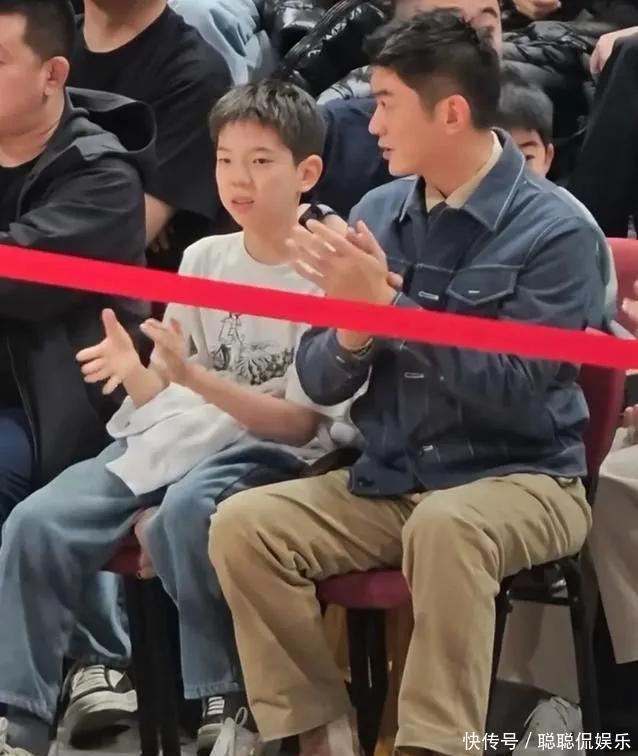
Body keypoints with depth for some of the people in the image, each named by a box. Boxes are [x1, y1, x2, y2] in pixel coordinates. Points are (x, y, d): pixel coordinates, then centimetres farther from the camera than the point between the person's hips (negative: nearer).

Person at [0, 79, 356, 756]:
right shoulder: (204, 258, 13)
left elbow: (300, 423, -10)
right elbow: (166, 396, 12)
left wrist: (192, 376, -23)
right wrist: (135, 370, -13)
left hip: (268, 453, -5)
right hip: (172, 440, 5)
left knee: (185, 511, -38)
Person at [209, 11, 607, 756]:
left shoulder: (556, 229, -11)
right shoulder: (378, 212, 4)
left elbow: (517, 392, -20)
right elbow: (320, 383, 7)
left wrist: (387, 306, -22)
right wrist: (352, 334, -17)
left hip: (519, 480, -5)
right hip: (388, 480, 5)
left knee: (445, 524, -37)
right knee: (242, 524, -17)